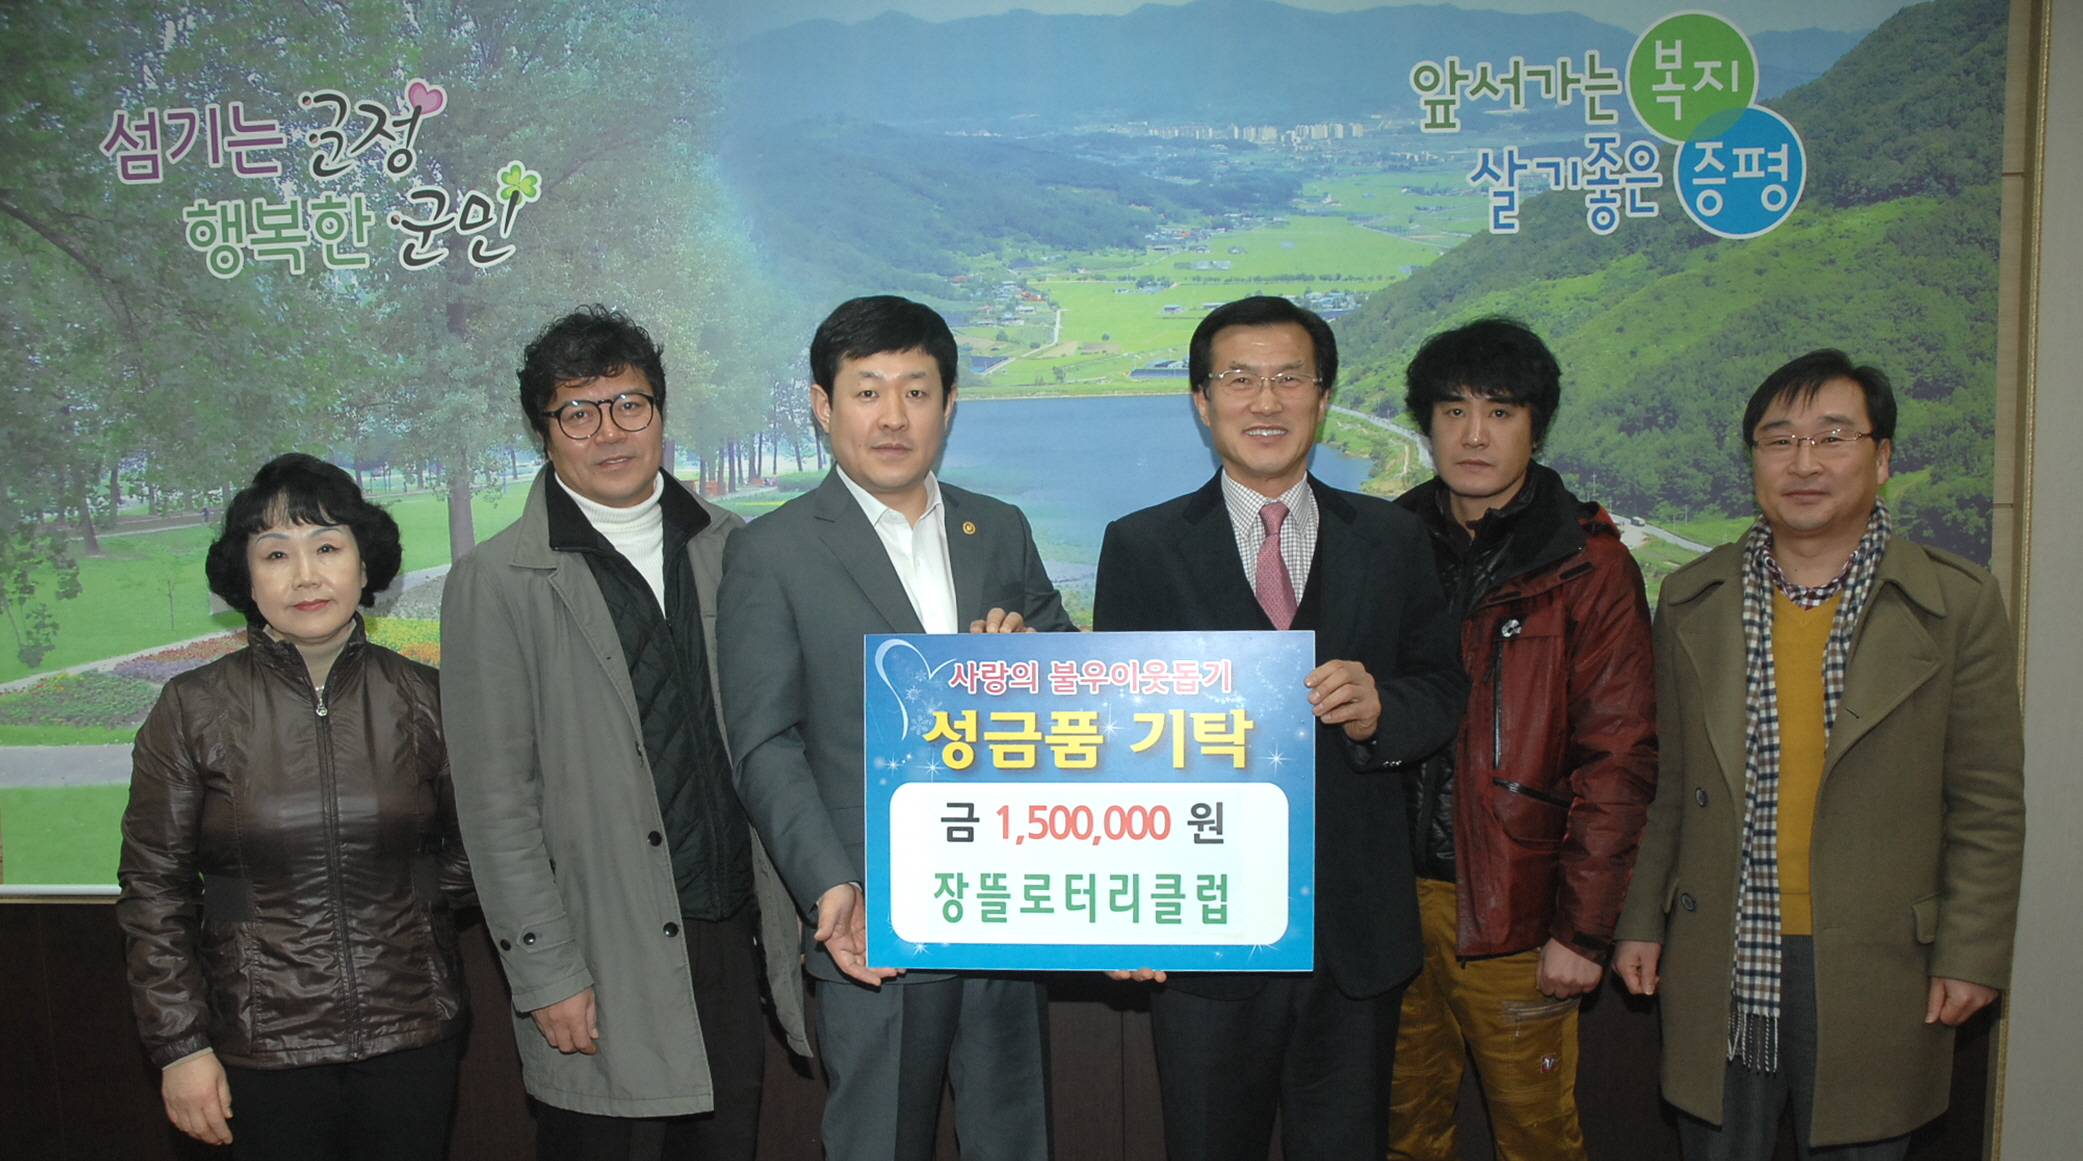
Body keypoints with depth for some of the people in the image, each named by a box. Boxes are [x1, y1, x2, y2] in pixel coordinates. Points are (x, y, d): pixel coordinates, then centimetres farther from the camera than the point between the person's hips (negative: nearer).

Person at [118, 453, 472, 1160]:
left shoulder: (422, 699, 0)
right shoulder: (192, 710, -2)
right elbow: (153, 888, 1)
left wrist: (398, 909, 3)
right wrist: (180, 1045, -1)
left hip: (412, 1038, 1)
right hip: (262, 1043, -1)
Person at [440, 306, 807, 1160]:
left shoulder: (725, 546, 7)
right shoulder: (496, 584, -6)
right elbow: (496, 801, -7)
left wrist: (787, 927, 6)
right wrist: (546, 976, -10)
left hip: (731, 936, 4)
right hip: (605, 966, -4)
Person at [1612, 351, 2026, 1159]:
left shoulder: (1959, 605, -3)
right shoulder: (1691, 600, 4)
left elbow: (1988, 804, -1)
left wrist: (1971, 955, -4)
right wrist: (1640, 920, 8)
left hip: (1875, 971, -1)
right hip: (1718, 965, 2)